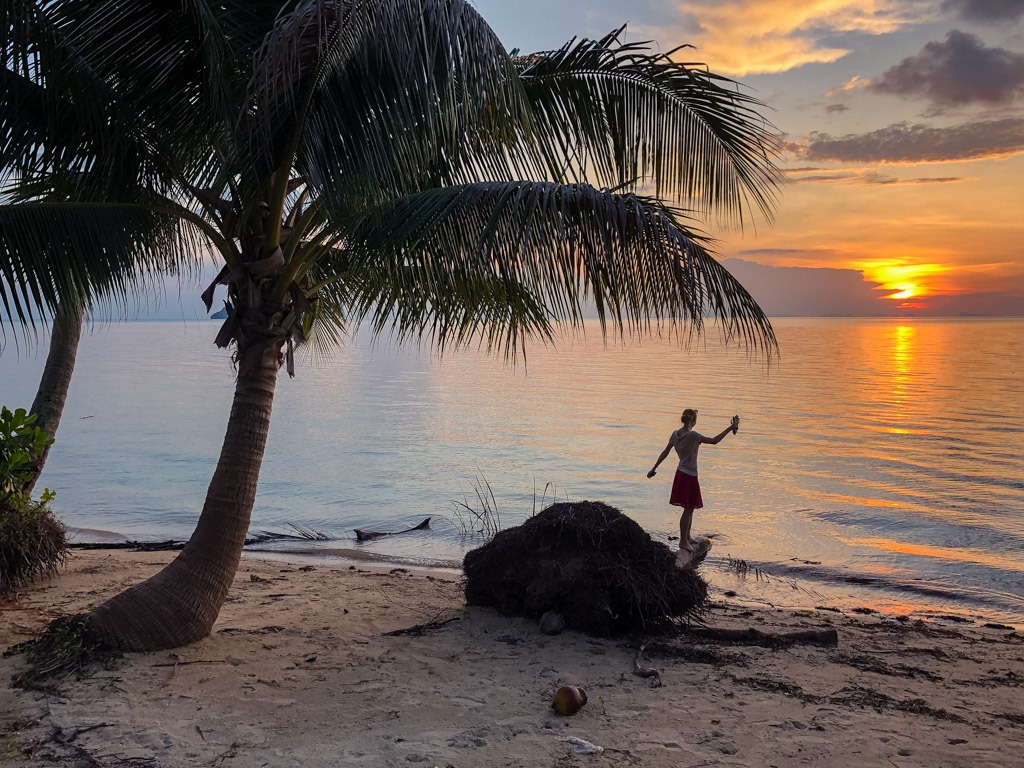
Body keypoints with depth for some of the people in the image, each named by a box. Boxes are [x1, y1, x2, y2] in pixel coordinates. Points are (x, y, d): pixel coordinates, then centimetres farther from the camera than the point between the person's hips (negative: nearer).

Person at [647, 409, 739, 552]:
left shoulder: (675, 434, 3)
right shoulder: (692, 435, -20)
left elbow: (665, 453, 9)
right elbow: (714, 441, -22)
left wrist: (654, 468, 18)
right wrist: (730, 428, -15)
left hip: (680, 473, 8)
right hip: (689, 476, -8)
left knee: (690, 508, 20)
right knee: (688, 509, 0)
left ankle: (687, 537, 30)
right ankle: (683, 541, 6)